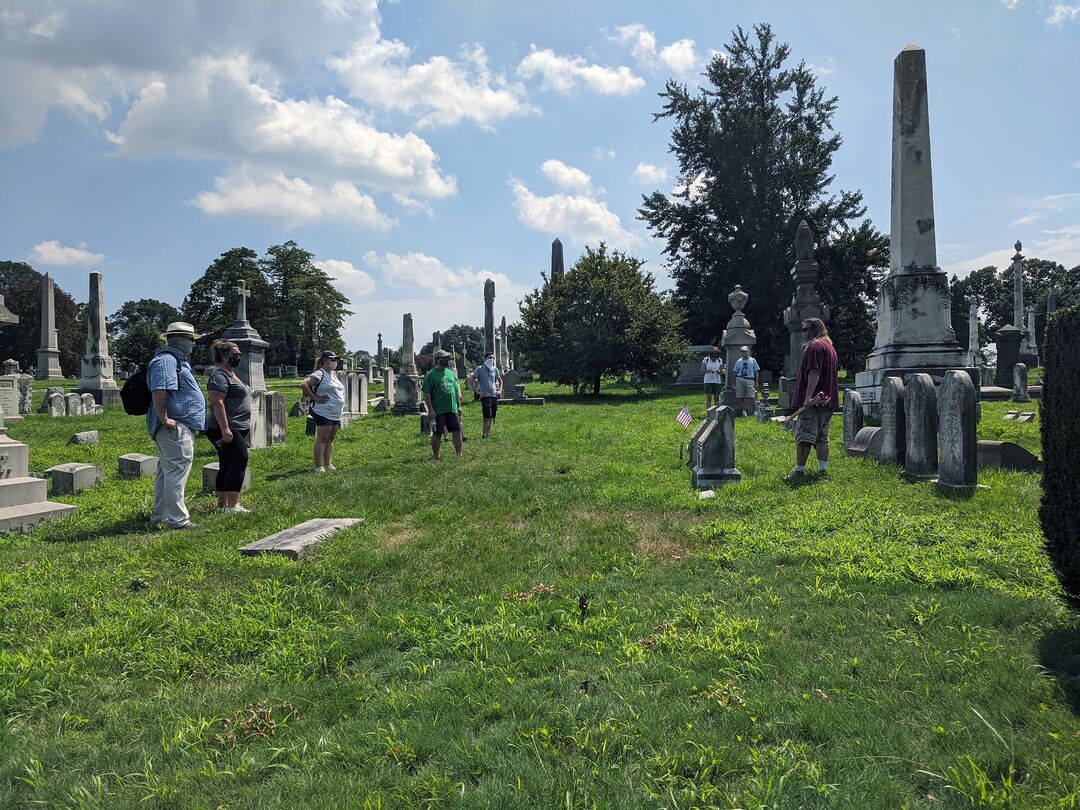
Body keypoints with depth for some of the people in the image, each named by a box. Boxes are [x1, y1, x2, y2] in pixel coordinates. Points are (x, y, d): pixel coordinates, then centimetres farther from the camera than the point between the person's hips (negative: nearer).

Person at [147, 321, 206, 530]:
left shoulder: (178, 360, 21)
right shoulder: (166, 361, -15)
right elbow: (159, 393, -26)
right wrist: (164, 419, -25)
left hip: (182, 427, 12)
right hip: (175, 427, -12)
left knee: (166, 472, 17)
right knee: (176, 473, -7)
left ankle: (159, 516, 26)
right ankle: (177, 519, -3)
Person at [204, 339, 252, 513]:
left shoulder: (231, 374, 20)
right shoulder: (219, 376, -13)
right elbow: (217, 403, -21)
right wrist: (225, 428, -27)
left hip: (237, 429, 11)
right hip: (228, 430, -11)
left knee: (227, 466, 12)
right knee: (239, 462, -14)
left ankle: (222, 504, 17)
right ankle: (232, 506, -15)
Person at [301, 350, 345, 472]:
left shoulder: (333, 374, 17)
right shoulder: (319, 374, -10)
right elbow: (303, 385, -21)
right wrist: (315, 398, -17)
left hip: (336, 414, 9)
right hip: (323, 413, -9)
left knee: (330, 439, 12)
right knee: (322, 439, -7)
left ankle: (328, 464, 18)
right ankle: (318, 466, -4)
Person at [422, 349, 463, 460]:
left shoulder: (451, 373, 13)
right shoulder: (431, 375, -6)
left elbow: (457, 390, 18)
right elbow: (426, 393, -9)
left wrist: (459, 406, 13)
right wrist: (430, 409, -15)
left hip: (452, 409, 6)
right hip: (438, 411, -6)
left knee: (457, 432, 6)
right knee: (437, 434, 1)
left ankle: (459, 456, 16)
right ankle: (436, 458, 10)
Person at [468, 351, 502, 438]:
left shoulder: (495, 369, 11)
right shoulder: (480, 369, -4)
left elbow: (500, 380, 27)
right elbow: (471, 380, -7)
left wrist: (500, 390, 12)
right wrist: (477, 391, -11)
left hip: (494, 396, 6)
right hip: (485, 396, -6)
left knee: (492, 417, 9)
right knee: (487, 418, -10)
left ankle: (489, 434, 19)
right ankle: (485, 435, -5)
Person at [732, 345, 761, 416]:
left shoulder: (753, 361, 9)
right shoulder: (738, 361, 11)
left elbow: (756, 372, 9)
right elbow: (735, 373, 12)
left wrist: (756, 382, 2)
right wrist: (734, 383, 7)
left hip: (750, 380, -2)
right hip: (740, 380, 2)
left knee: (751, 397, -9)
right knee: (740, 397, -1)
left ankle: (754, 411, -1)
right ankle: (743, 411, 8)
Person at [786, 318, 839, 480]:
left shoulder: (815, 346, -10)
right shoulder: (830, 346, 22)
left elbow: (814, 372, -21)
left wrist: (808, 396, -25)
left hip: (813, 401, -10)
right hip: (827, 400, 10)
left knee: (804, 436, -7)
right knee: (822, 437, 11)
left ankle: (800, 470, -6)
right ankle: (823, 470, 10)